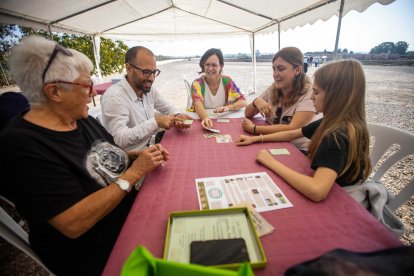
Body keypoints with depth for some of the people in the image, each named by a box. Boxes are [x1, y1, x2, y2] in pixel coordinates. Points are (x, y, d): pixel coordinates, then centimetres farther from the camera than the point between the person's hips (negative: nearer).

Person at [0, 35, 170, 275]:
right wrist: (134, 172, -24)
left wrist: (138, 155, -7)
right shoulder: (22, 145, -22)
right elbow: (73, 224, -27)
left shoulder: (84, 121, 2)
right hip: (100, 255, -7)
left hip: (131, 210, 7)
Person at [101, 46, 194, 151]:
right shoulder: (114, 97, -22)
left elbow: (168, 108, 12)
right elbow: (119, 139, -29)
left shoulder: (149, 88, 1)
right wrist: (156, 122, -31)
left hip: (152, 147, 7)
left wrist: (177, 116, -10)